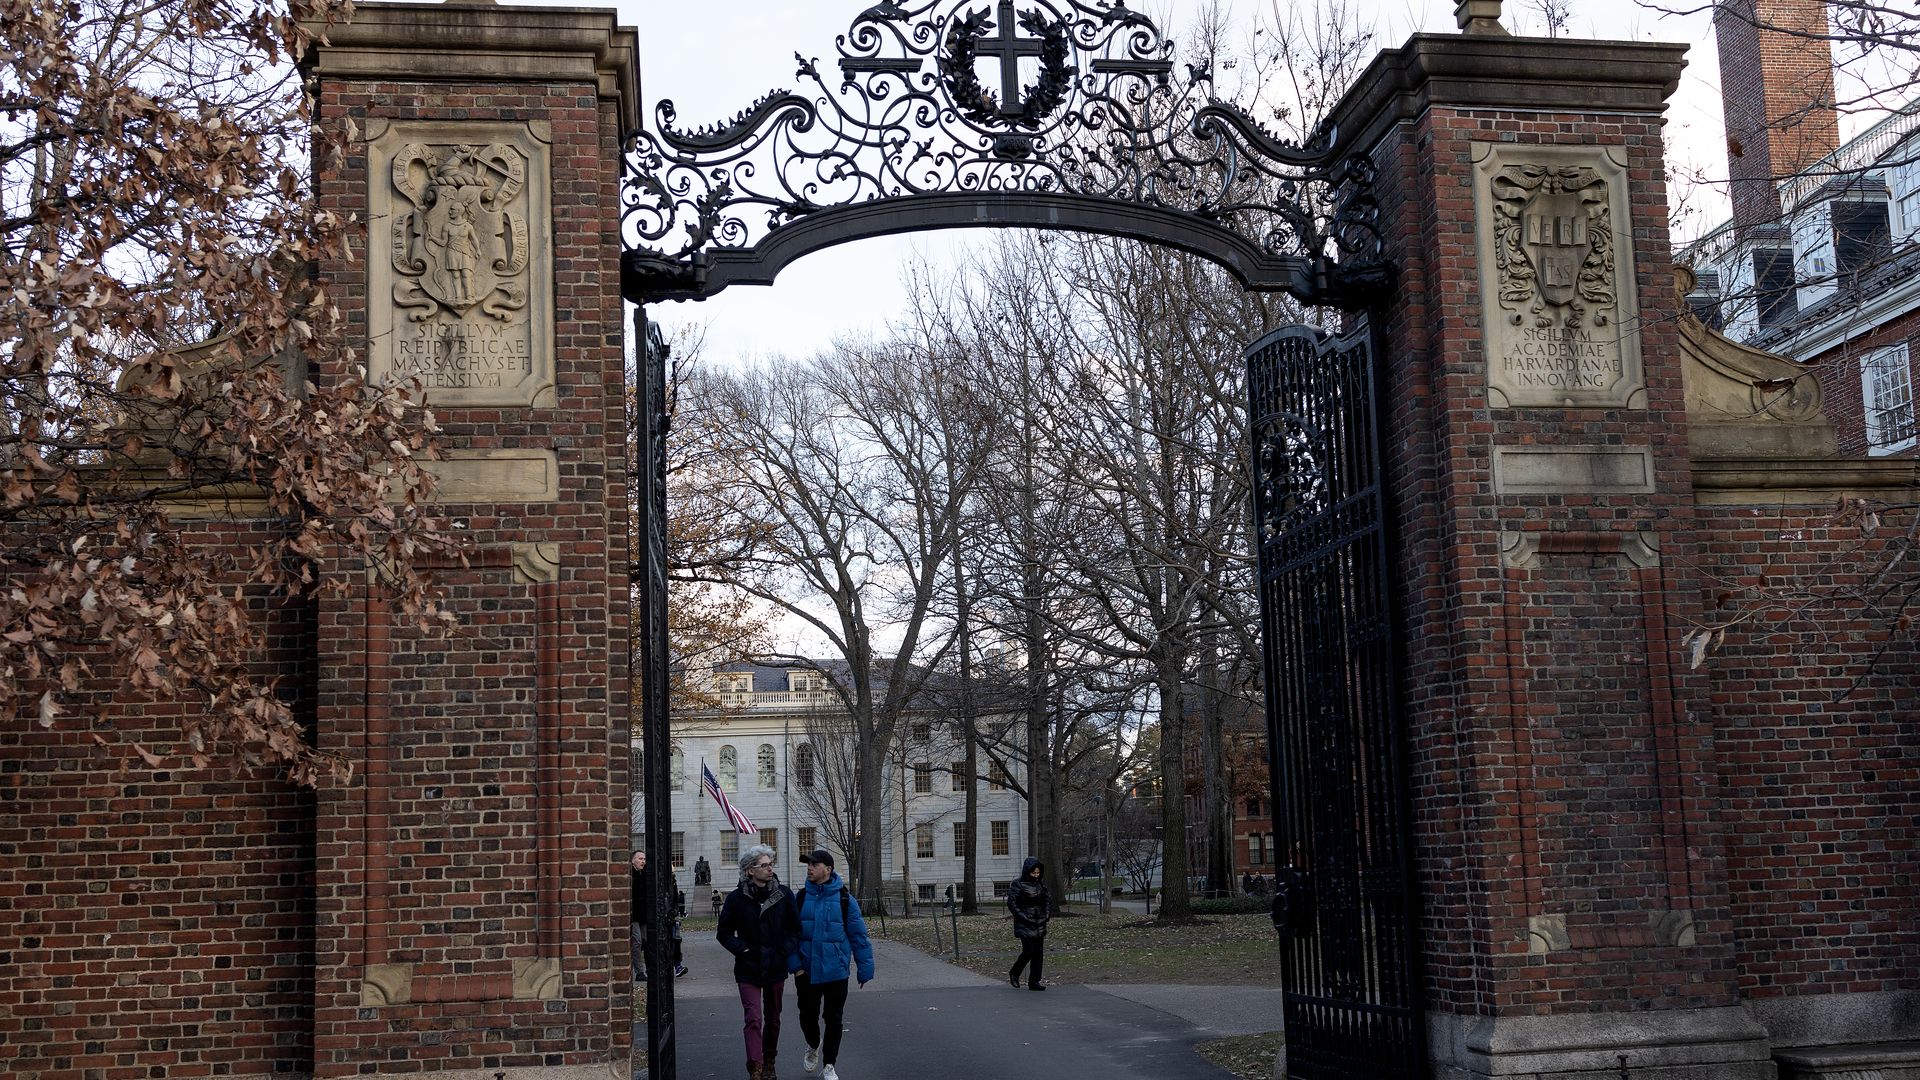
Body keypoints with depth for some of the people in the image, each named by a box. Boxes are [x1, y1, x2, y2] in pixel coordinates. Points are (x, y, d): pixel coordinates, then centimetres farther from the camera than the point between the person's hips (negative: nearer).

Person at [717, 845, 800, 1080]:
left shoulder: (784, 895, -1)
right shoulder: (737, 898, -7)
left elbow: (795, 929, 8)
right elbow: (725, 933, 1)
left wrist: (786, 951, -5)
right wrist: (743, 950, -9)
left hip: (776, 969, 3)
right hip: (748, 970, -3)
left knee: (773, 1019, 16)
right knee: (753, 1019, -13)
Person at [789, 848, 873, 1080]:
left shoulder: (845, 899, -7)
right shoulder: (801, 898, -2)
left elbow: (859, 936, -4)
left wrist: (865, 969, -5)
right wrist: (795, 965, -11)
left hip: (836, 972, -2)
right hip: (807, 972, 2)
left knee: (834, 1020, 6)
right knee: (808, 1017, 12)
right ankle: (813, 1045, 43)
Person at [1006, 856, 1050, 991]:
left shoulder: (1041, 885, 10)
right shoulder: (1019, 885, -8)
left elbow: (1048, 900, 20)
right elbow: (1011, 903, -11)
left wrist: (1047, 915, 6)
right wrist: (1023, 916, -15)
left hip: (1039, 924, 6)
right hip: (1025, 924, -6)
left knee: (1039, 953, 3)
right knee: (1029, 951, -11)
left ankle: (1034, 982, 9)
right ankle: (1014, 974, 11)